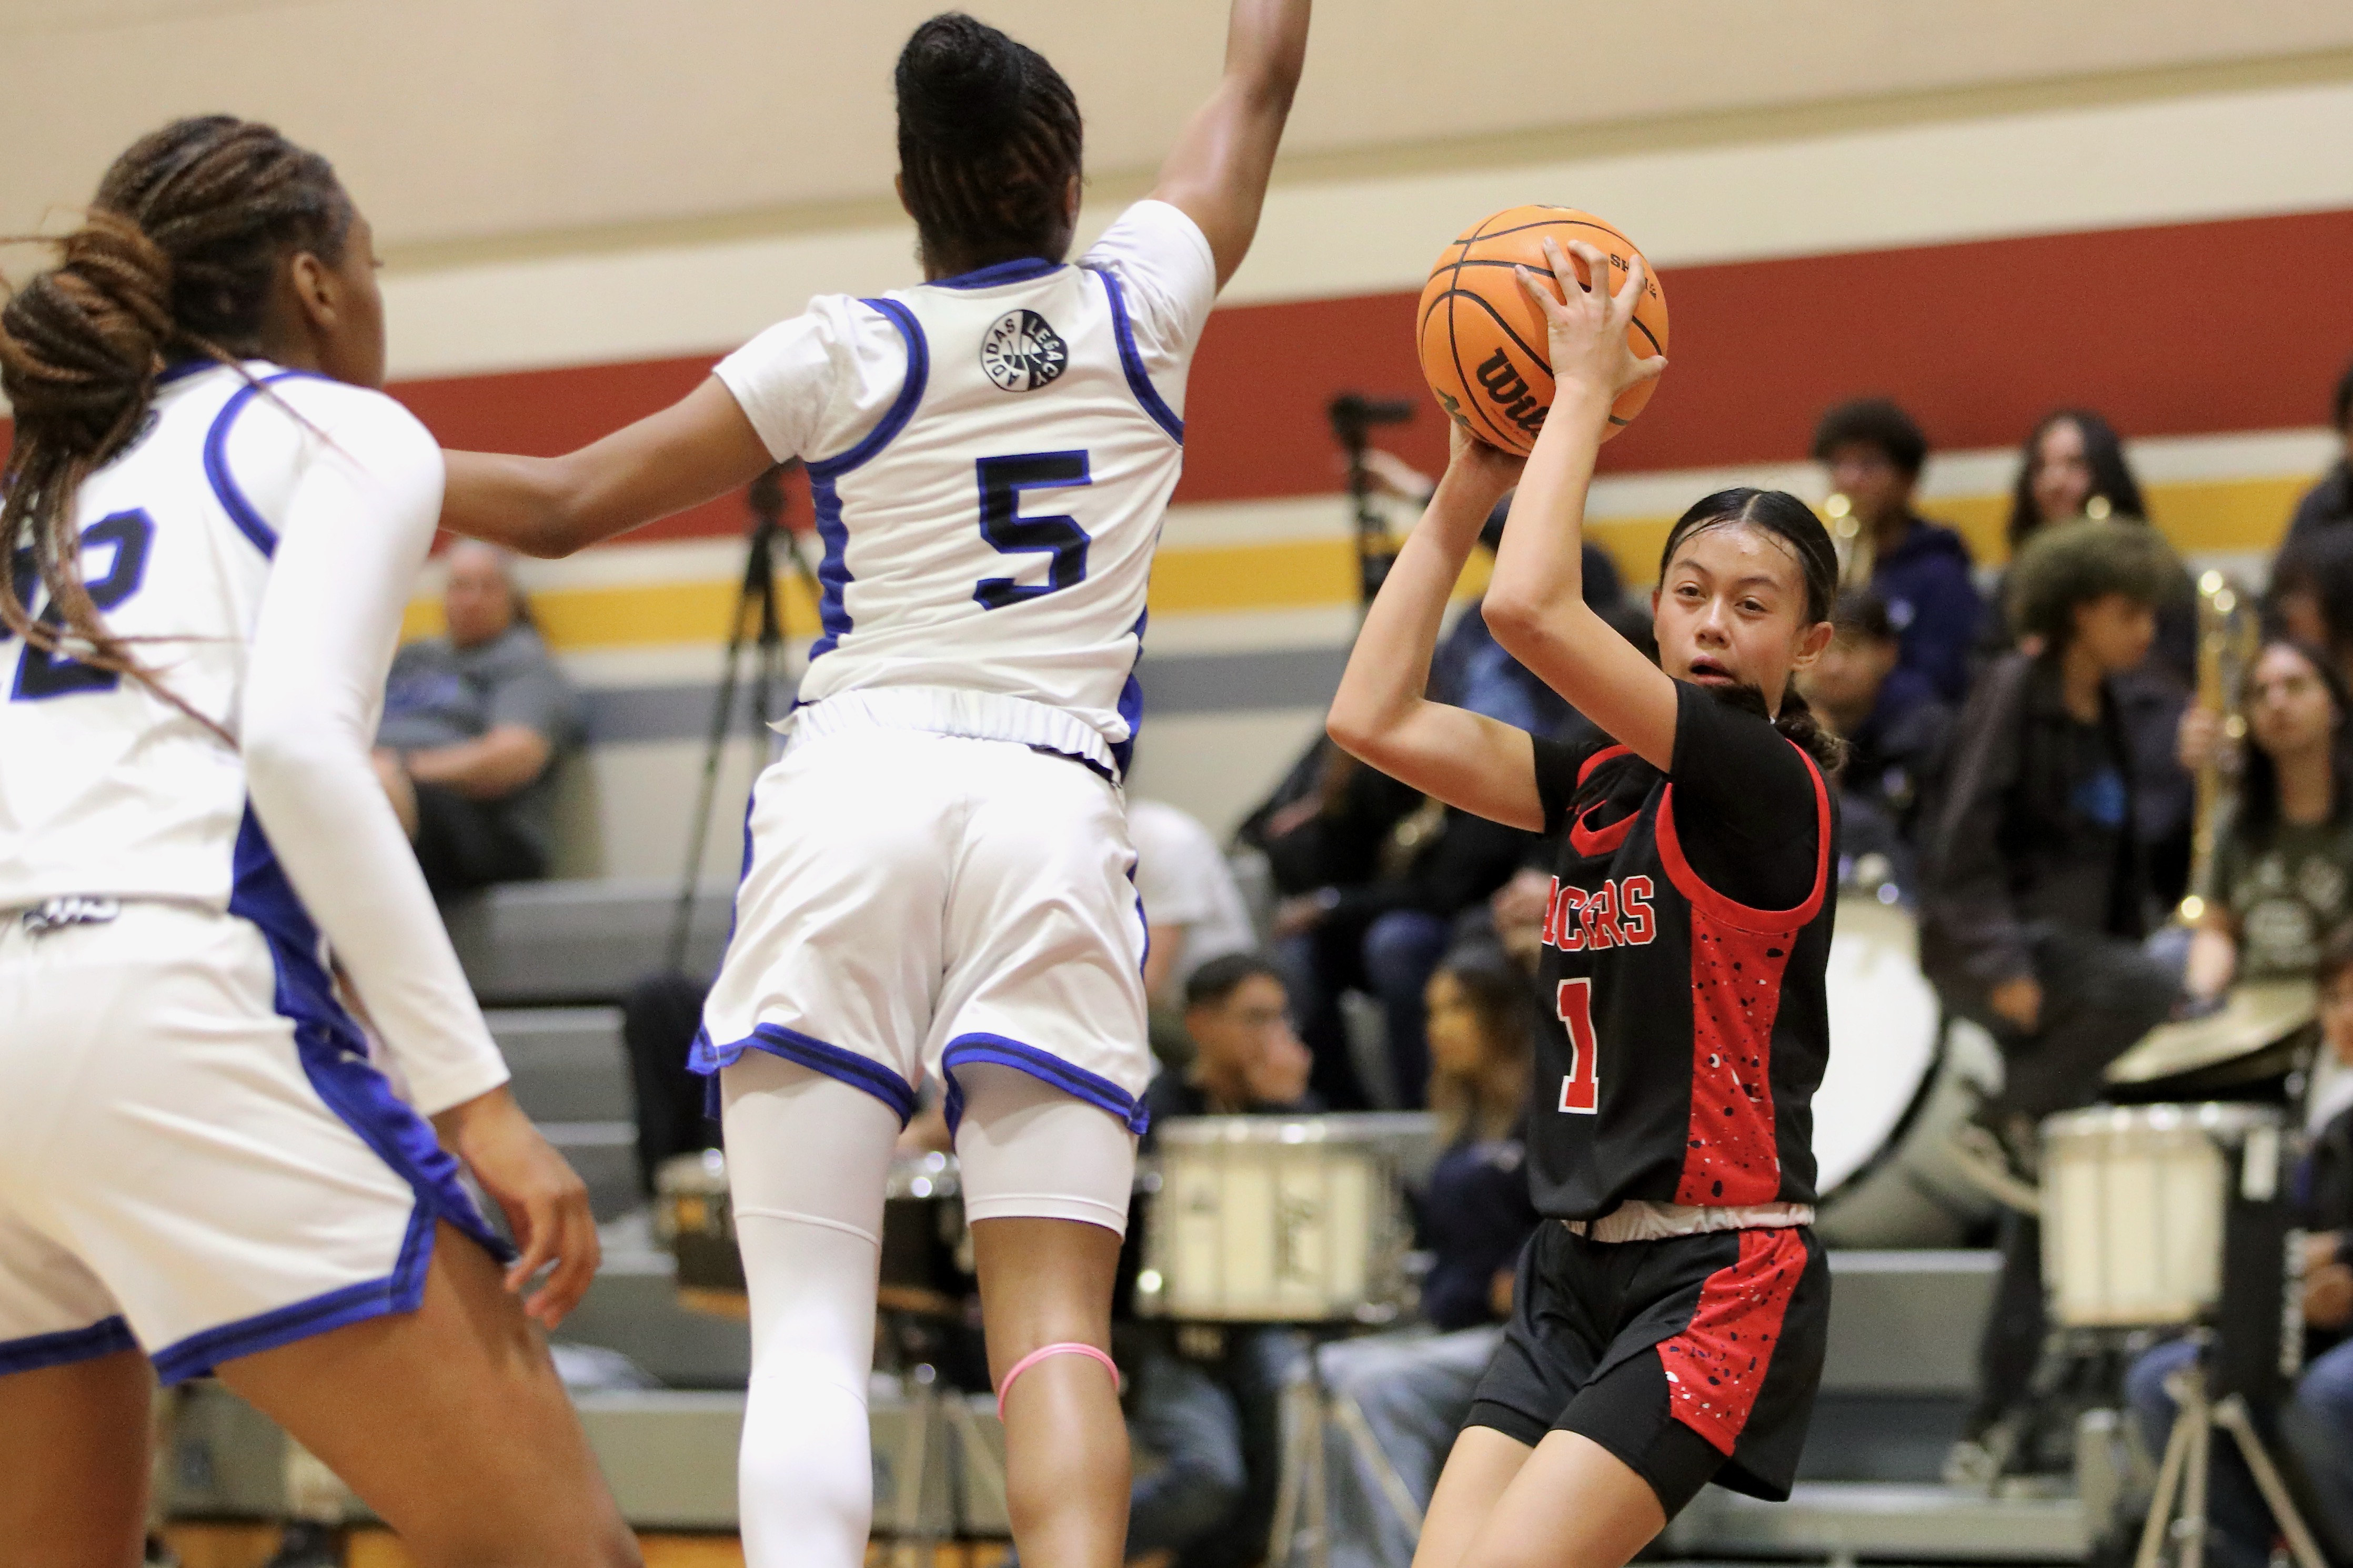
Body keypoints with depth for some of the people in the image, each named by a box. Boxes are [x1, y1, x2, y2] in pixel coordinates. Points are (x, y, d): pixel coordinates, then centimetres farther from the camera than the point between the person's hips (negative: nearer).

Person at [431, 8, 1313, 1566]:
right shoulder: (1142, 307, 10)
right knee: (1055, 1325, -2)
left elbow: (561, 505, 6)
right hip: (1052, 818, 1)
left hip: (846, 802, -1)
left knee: (808, 1324, -4)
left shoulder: (847, 352, 5)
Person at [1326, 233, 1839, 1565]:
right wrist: (1469, 487, 5)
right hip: (1578, 1274, 8)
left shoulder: (1774, 789, -13)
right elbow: (1376, 718, 5)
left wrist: (1587, 390, -13)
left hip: (1715, 1280, -8)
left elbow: (1531, 608, -23)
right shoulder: (1607, 786, 11)